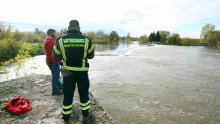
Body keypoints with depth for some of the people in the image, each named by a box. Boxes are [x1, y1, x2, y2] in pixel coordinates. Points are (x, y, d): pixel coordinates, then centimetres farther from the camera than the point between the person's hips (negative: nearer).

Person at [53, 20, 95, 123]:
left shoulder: (61, 40, -6)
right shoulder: (86, 39, -8)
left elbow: (56, 56, 2)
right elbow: (91, 55, 3)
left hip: (67, 72, 1)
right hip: (82, 72, 0)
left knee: (67, 95, 16)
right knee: (84, 93, 18)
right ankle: (85, 115, 33)